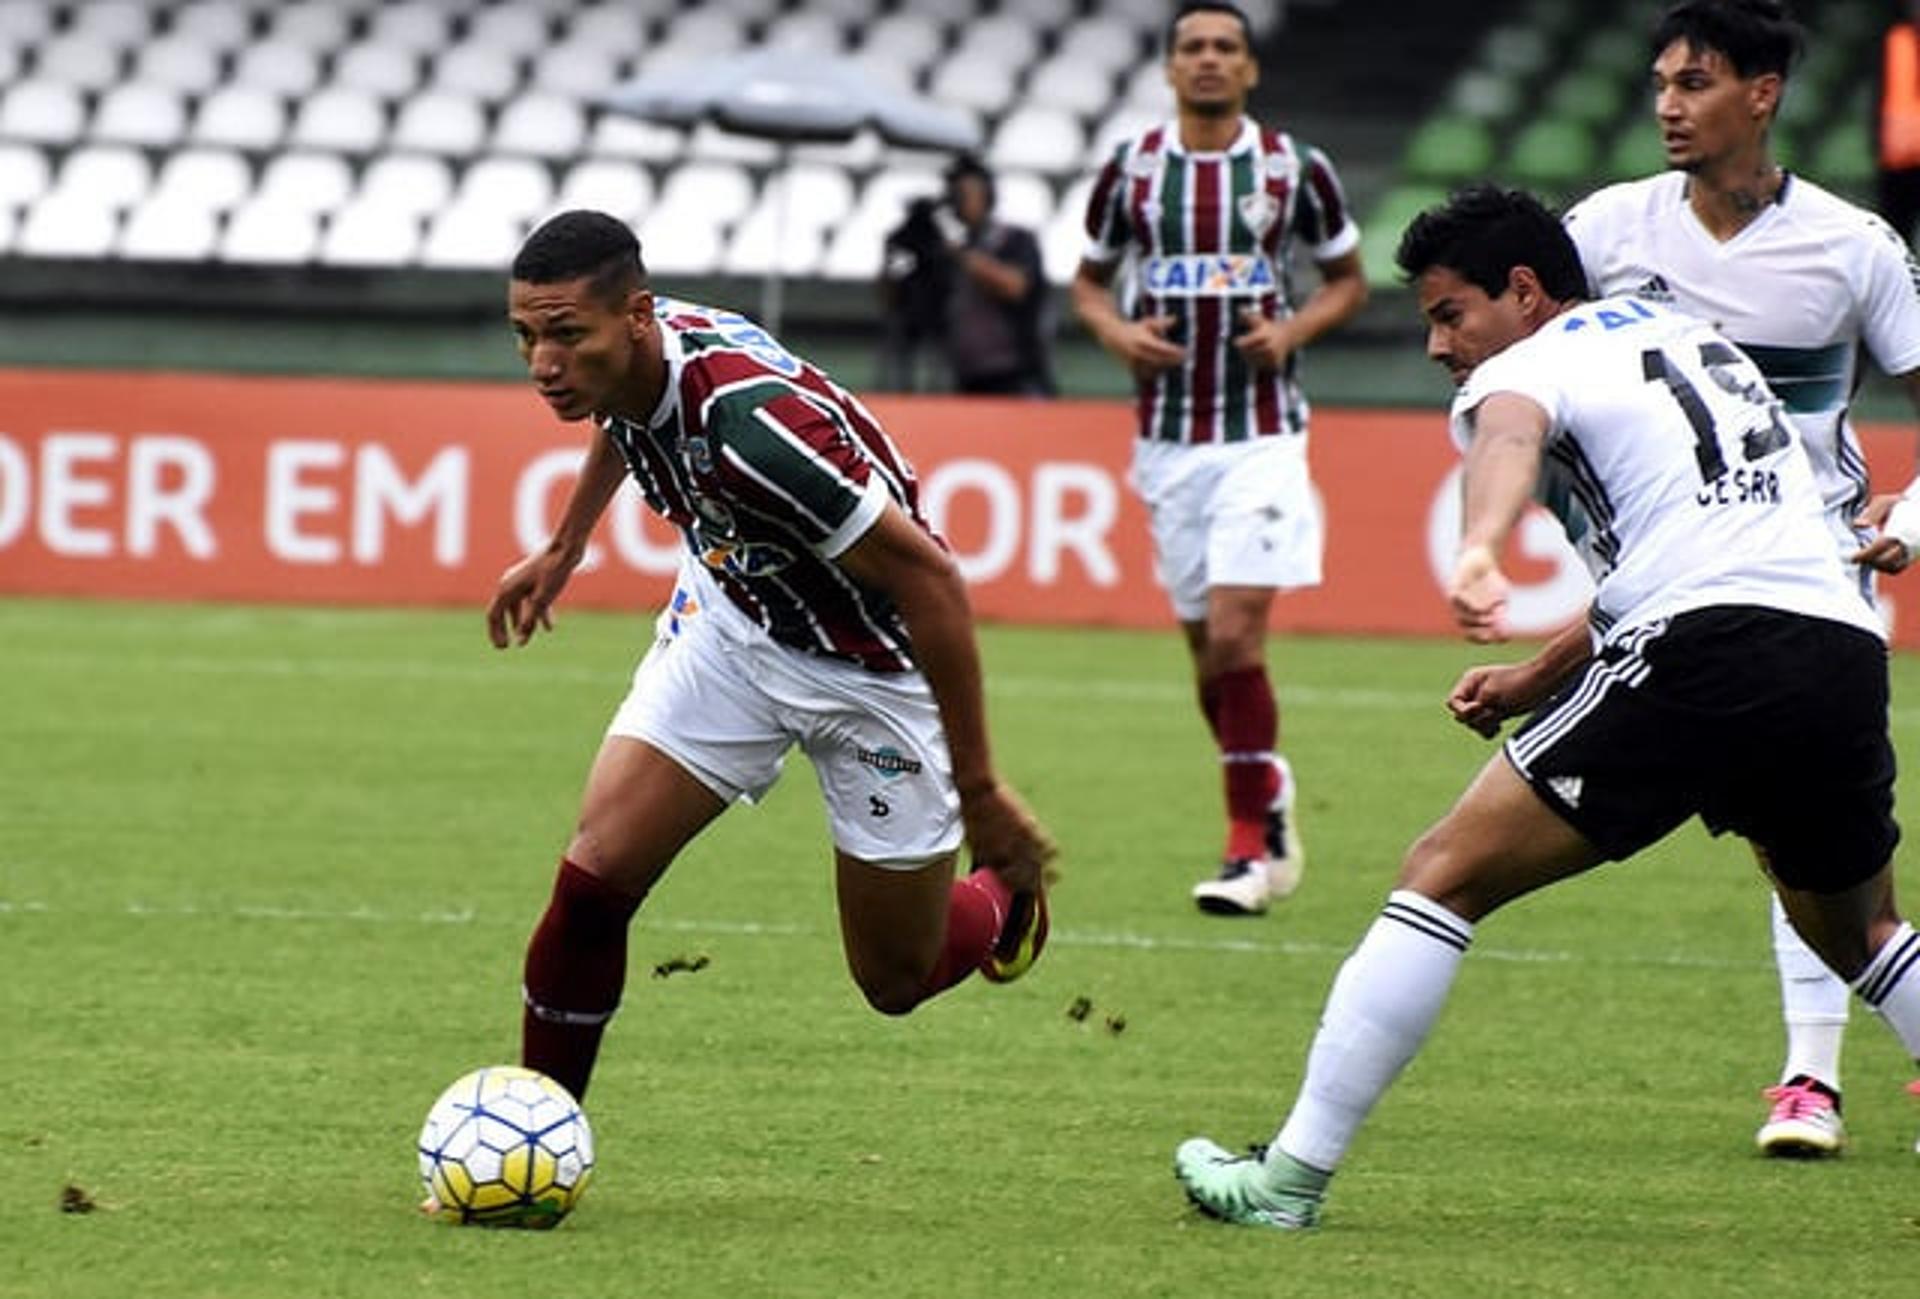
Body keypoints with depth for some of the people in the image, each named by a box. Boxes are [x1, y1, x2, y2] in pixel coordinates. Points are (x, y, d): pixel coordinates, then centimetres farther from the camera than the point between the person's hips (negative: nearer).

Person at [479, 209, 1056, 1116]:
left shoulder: (747, 422, -40)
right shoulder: (622, 360, -17)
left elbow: (929, 577, -32)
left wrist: (979, 791, -27)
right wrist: (564, 549, 24)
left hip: (874, 669, -6)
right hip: (730, 618, 6)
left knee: (896, 981, 8)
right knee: (594, 879, -11)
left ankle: (1005, 895, 42)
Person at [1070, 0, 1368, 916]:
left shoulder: (1293, 170, 0)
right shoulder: (1131, 169, 4)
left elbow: (1347, 280, 10)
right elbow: (1089, 279, 16)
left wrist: (1294, 330, -9)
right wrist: (1114, 330, -5)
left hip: (1261, 431, -3)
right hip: (1168, 432, 3)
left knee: (1234, 632, -15)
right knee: (1204, 642, 7)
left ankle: (1250, 844, -9)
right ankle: (1269, 800, 27)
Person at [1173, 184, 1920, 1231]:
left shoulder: (1529, 367, 7)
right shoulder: (1698, 343, 31)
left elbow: (1510, 435, -20)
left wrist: (1476, 550, -40)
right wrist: (1536, 679, 38)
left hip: (1700, 654, -7)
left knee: (1446, 876, -1)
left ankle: (1290, 1177, -6)